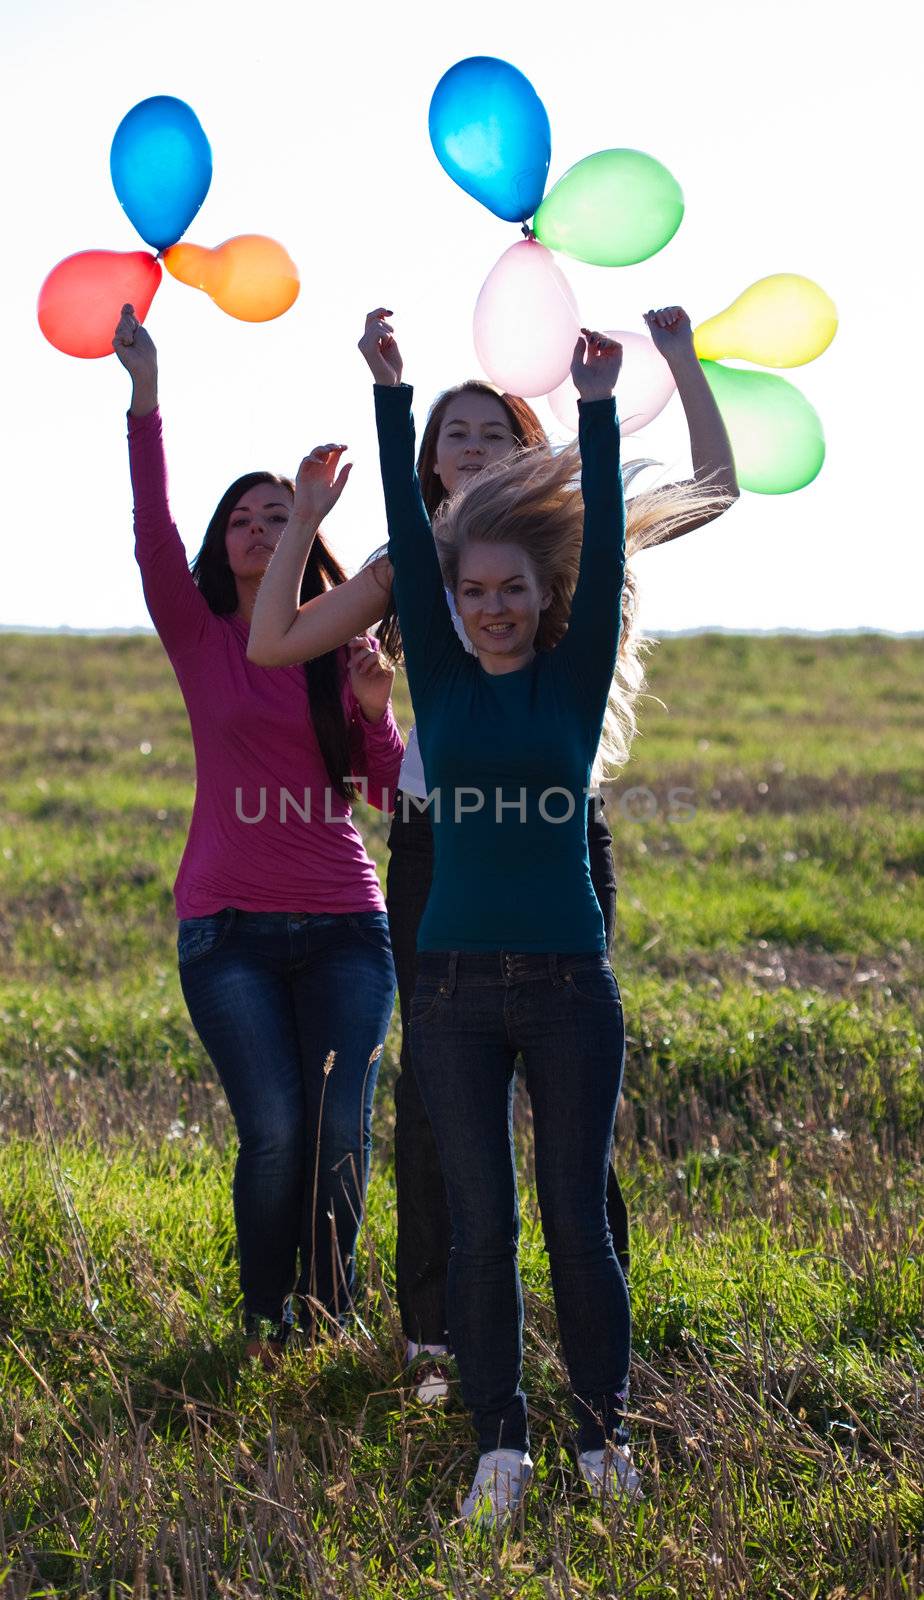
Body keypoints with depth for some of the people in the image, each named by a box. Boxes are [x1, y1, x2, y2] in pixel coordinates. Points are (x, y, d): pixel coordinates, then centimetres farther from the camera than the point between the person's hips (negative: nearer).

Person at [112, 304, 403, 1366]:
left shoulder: (343, 651, 11)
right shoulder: (200, 638, 7)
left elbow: (394, 796, 8)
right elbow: (152, 531, -10)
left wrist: (378, 711, -11)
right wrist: (145, 399, -19)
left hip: (344, 927, 2)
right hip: (230, 928, -2)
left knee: (342, 1130, -9)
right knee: (275, 1129, -12)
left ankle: (328, 1327, 8)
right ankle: (266, 1328, 7)